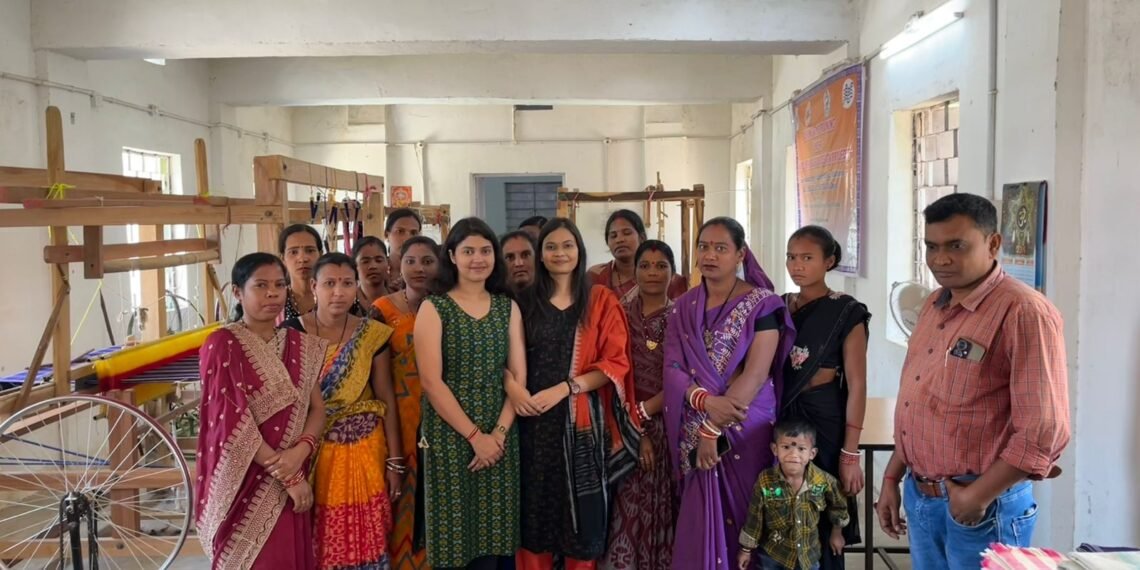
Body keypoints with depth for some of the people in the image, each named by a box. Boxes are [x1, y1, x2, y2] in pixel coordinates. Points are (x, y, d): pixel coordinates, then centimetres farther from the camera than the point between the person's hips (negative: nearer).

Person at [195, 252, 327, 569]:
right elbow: (233, 423, -14)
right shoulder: (222, 345, -8)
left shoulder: (301, 346, 8)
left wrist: (300, 451, -16)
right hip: (244, 483, -5)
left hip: (293, 479, 5)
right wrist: (288, 477, -14)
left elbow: (317, 408, 4)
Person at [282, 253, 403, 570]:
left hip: (363, 453, 1)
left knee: (362, 542, 8)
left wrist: (395, 461, 2)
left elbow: (386, 399, 2)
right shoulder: (291, 333, -5)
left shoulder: (373, 335, -2)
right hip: (309, 454, -1)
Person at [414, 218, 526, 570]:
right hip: (449, 437, -3)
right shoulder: (433, 308, -2)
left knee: (492, 534, 8)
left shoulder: (508, 308, 8)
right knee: (454, 538, 3)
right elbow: (431, 382, -10)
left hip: (499, 438, 3)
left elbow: (518, 376, 4)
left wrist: (499, 433, -8)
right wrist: (474, 435, -13)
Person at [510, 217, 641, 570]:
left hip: (582, 420, -2)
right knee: (535, 509, 9)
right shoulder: (526, 301, 7)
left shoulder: (601, 300, 1)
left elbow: (615, 363, -5)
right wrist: (512, 385, -14)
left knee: (581, 511, 6)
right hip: (534, 419, 2)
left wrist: (564, 388, -15)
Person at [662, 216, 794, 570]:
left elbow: (756, 374, -14)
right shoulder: (684, 308, 7)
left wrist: (714, 430, -17)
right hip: (695, 432, 3)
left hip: (744, 431, -3)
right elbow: (672, 369, -1)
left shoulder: (761, 304, -6)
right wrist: (706, 400, -20)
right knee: (701, 523, 9)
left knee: (742, 520, 6)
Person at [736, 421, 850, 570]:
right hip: (772, 553, -1)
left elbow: (838, 506, 4)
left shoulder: (823, 480, -18)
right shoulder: (765, 481, -21)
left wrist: (836, 533, 14)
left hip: (808, 553, 2)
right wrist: (746, 549, -3)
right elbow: (754, 517, -10)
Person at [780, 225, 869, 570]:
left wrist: (850, 454, -12)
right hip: (780, 418, 4)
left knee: (820, 522, 5)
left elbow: (857, 387, -10)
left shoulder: (847, 313, -7)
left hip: (823, 420, -4)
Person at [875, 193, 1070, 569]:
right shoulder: (934, 305, 8)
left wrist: (978, 496, -15)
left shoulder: (1024, 312, -17)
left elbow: (1044, 429, -21)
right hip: (919, 496, 7)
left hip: (983, 505, -7)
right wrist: (892, 478, 12)